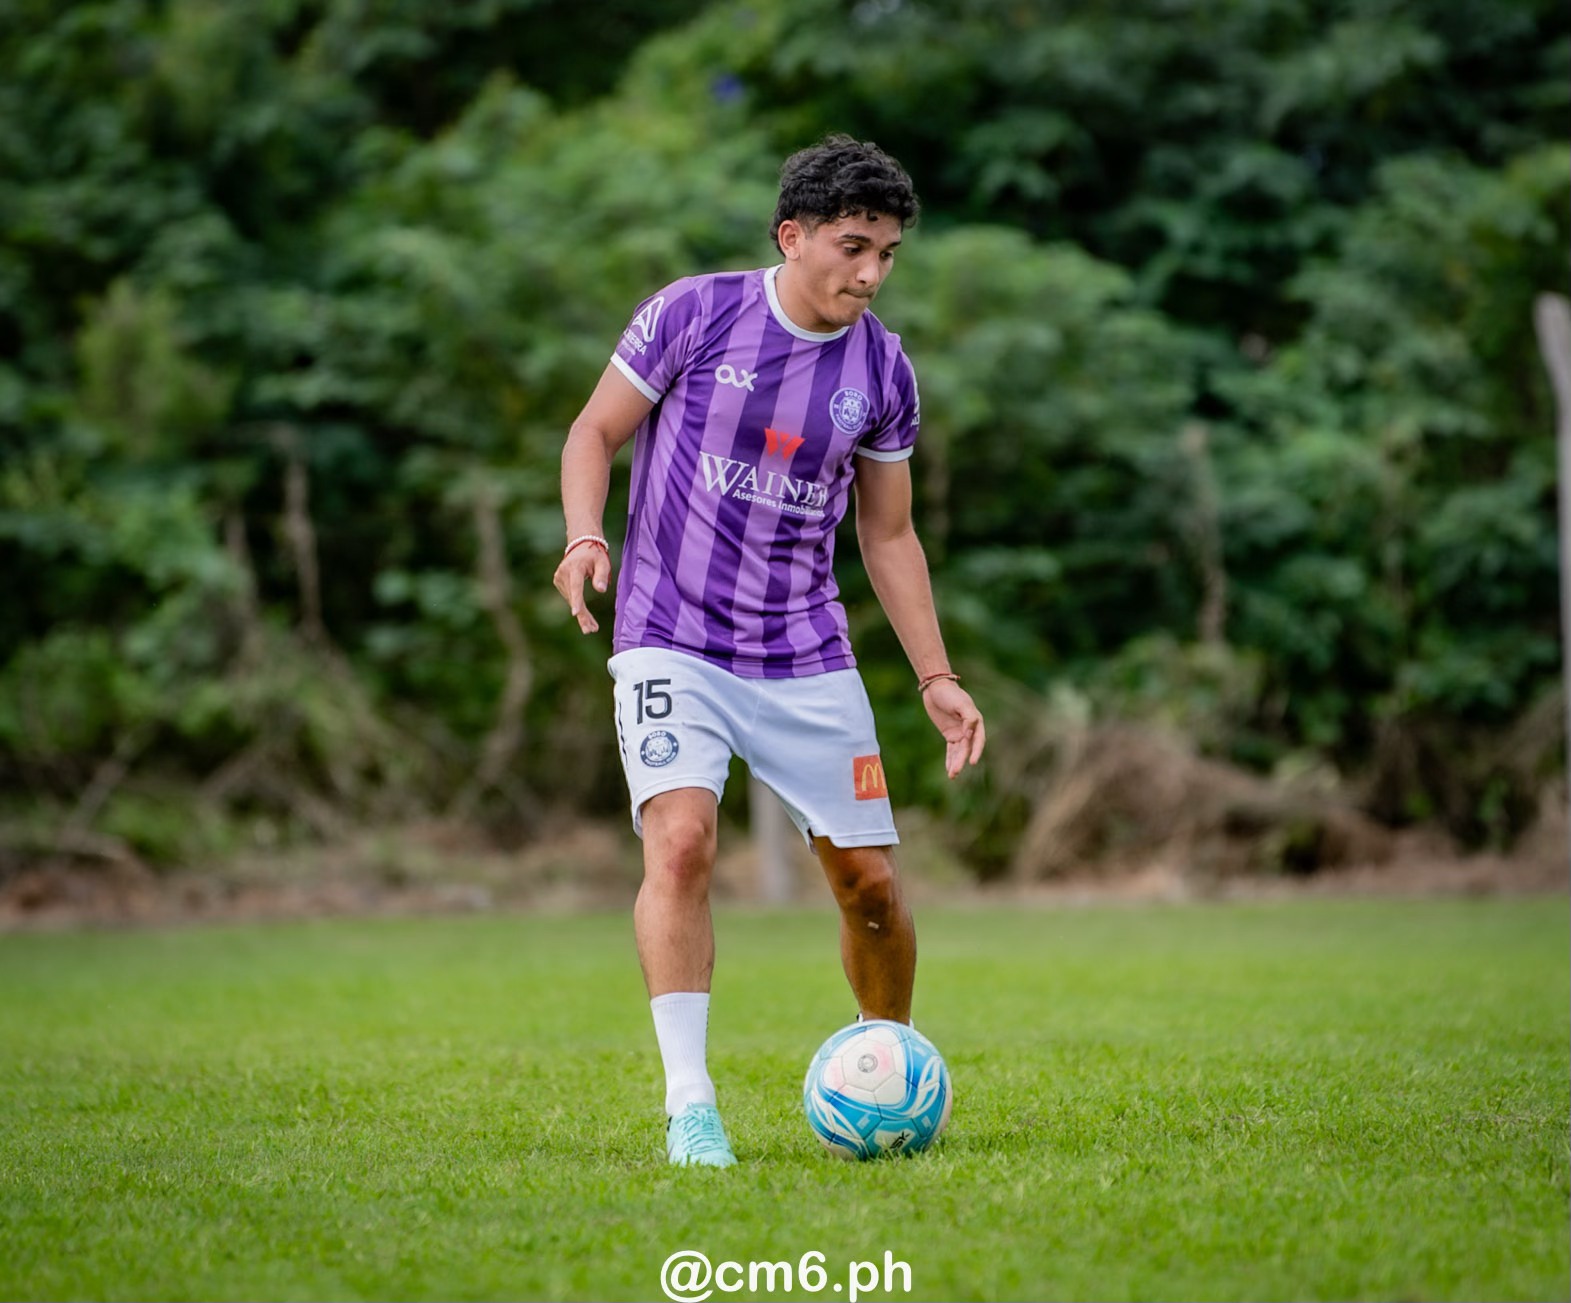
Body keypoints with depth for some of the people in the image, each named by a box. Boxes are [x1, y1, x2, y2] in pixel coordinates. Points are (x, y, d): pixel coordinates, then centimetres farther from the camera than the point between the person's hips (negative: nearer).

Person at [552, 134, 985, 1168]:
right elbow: (596, 431, 3)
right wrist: (587, 537, -16)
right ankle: (690, 1106, -19)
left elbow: (889, 536, 12)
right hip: (672, 642, -3)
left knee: (871, 881, 1)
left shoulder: (883, 370, 3)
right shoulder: (693, 313, -6)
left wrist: (937, 678, 6)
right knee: (682, 841, -23)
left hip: (807, 656, 3)